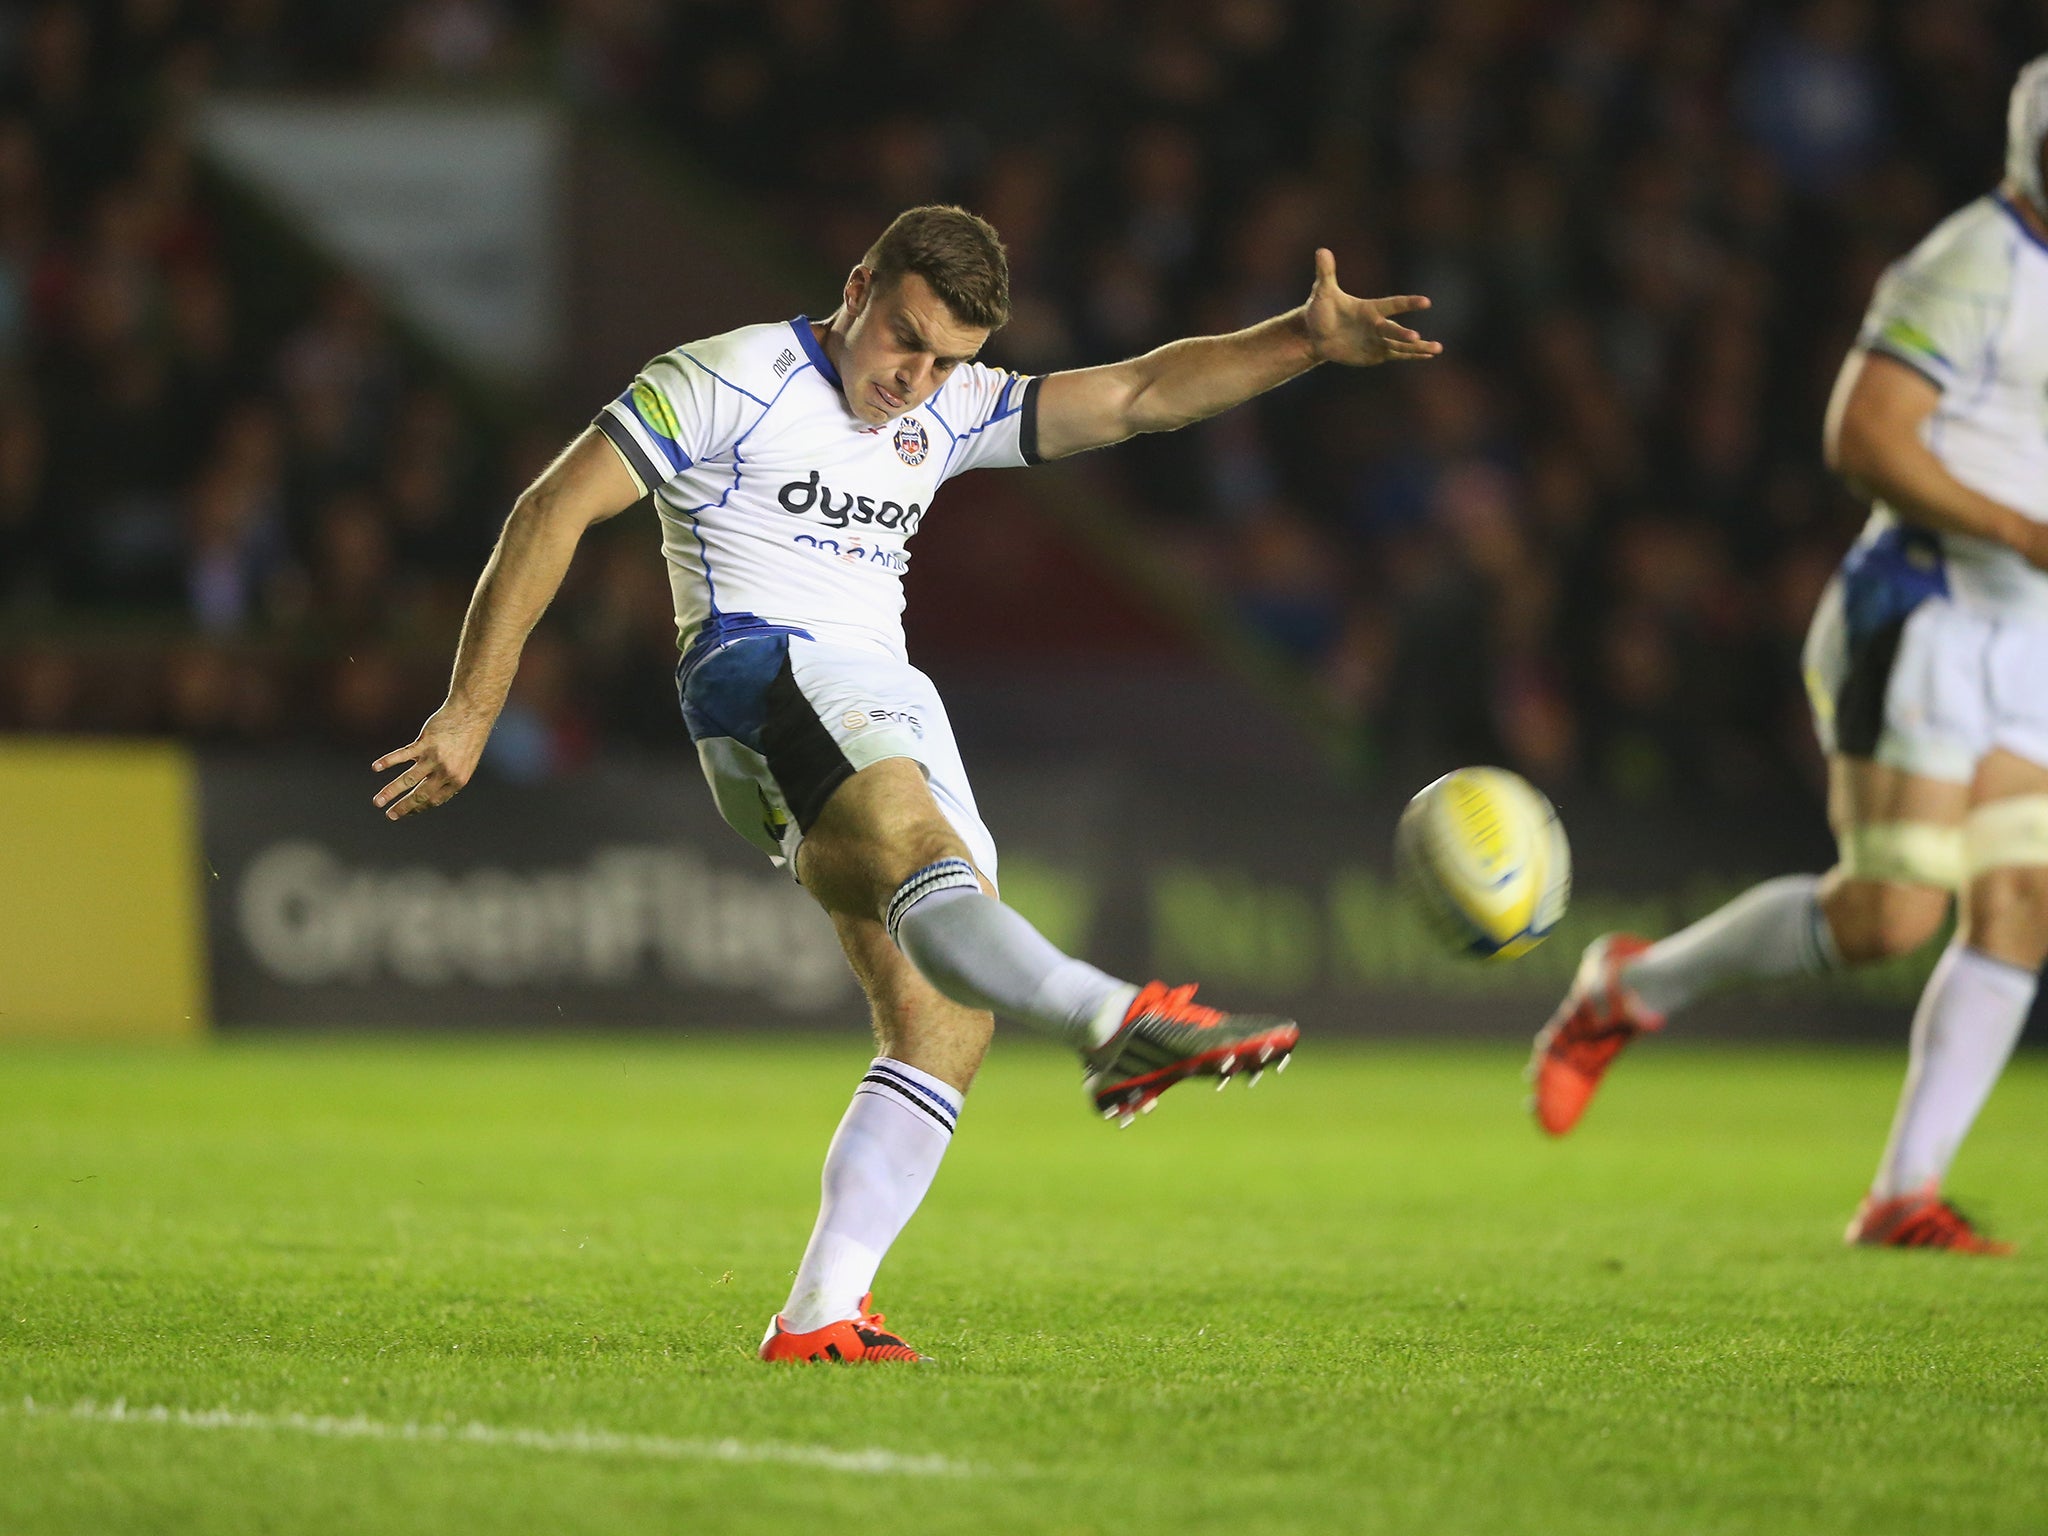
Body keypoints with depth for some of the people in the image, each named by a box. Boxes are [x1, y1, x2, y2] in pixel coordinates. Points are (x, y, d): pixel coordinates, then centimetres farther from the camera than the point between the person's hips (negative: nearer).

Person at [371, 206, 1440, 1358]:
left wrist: (1310, 342, 4)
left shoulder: (951, 414, 21)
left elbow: (1139, 395, 18)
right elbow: (555, 510, -3)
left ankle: (820, 1317, -7)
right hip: (764, 672, -9)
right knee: (925, 852, -36)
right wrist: (474, 712, -8)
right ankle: (1118, 1022, -66)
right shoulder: (733, 380, 0)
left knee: (948, 1020, -6)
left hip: (895, 706, 9)